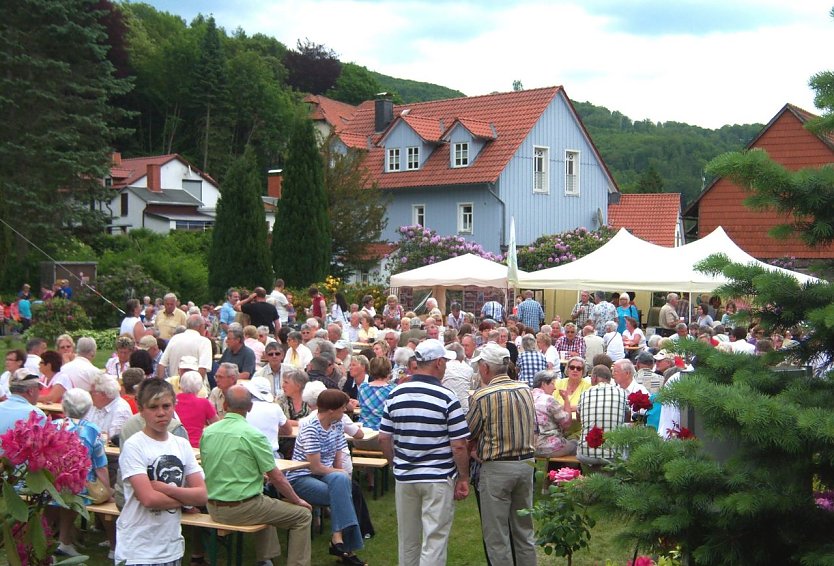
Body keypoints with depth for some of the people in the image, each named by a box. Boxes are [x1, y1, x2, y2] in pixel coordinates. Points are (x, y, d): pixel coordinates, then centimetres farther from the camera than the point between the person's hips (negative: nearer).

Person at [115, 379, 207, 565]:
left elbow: (201, 495, -1)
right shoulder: (133, 446, -11)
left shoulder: (182, 445, 5)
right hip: (138, 551, -5)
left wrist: (164, 488, -14)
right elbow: (149, 499, -19)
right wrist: (185, 497, -6)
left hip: (172, 547, 5)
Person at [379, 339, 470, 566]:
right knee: (435, 539, 1)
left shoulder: (395, 395, 0)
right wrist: (463, 478, -1)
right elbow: (458, 446, -13)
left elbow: (383, 438, 5)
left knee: (407, 540, 17)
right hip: (439, 478, -4)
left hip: (404, 477, 5)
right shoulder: (447, 398, -13)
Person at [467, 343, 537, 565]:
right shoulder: (526, 390, 2)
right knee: (524, 528, 18)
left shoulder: (482, 397, -15)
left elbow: (468, 437, -7)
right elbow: (533, 428, 11)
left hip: (496, 468, -6)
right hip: (527, 463, 6)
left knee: (496, 534, 4)